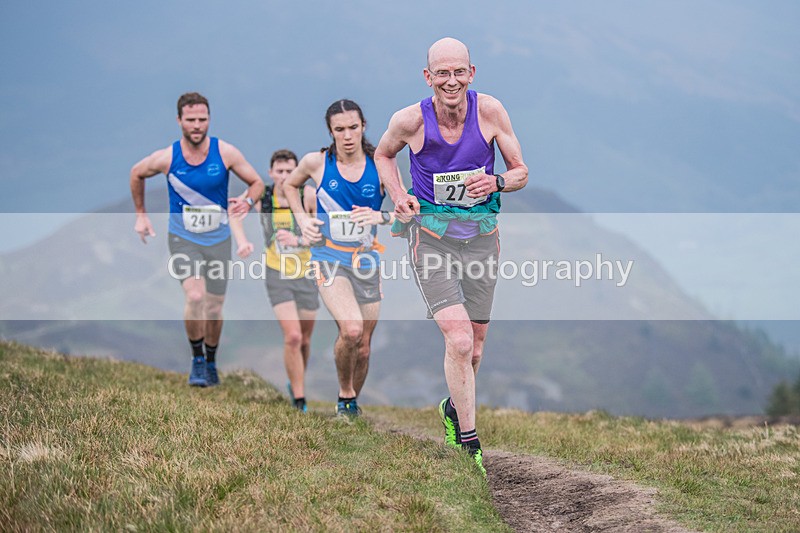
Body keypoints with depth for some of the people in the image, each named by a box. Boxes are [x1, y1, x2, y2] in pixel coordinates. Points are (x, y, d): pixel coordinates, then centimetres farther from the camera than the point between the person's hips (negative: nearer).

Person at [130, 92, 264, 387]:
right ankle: (197, 360, -5)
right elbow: (136, 174, 10)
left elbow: (257, 182, 0)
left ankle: (211, 362, 34)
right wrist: (141, 214, 12)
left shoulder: (225, 153, -11)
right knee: (195, 296, -25)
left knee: (214, 310, 8)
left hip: (218, 240, 2)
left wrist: (247, 201, -21)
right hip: (182, 239, -2)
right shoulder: (165, 158, -11)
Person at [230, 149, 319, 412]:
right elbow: (234, 214, 9)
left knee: (305, 340, 13)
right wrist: (242, 241, -9)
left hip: (306, 275, 1)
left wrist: (298, 240, -30)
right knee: (292, 337, -17)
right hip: (277, 275, -1)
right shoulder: (261, 196, -9)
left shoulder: (309, 195, -13)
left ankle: (296, 384, 41)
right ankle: (299, 401, -10)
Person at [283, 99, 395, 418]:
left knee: (363, 346, 8)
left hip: (366, 260, 2)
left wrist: (381, 216, -20)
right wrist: (302, 219, 6)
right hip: (329, 257, -2)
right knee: (351, 330, -25)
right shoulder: (316, 162, -2)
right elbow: (290, 185, 19)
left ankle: (353, 401, 32)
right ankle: (344, 395, -3)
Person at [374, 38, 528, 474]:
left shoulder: (490, 111, -8)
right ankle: (469, 442, -7)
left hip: (482, 236, 3)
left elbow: (521, 172, 3)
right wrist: (398, 197, -4)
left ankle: (454, 409, 43)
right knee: (459, 341, -19)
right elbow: (383, 154, 13)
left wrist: (495, 182, -19)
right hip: (431, 237, -3)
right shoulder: (410, 120, -10)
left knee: (473, 351, 12)